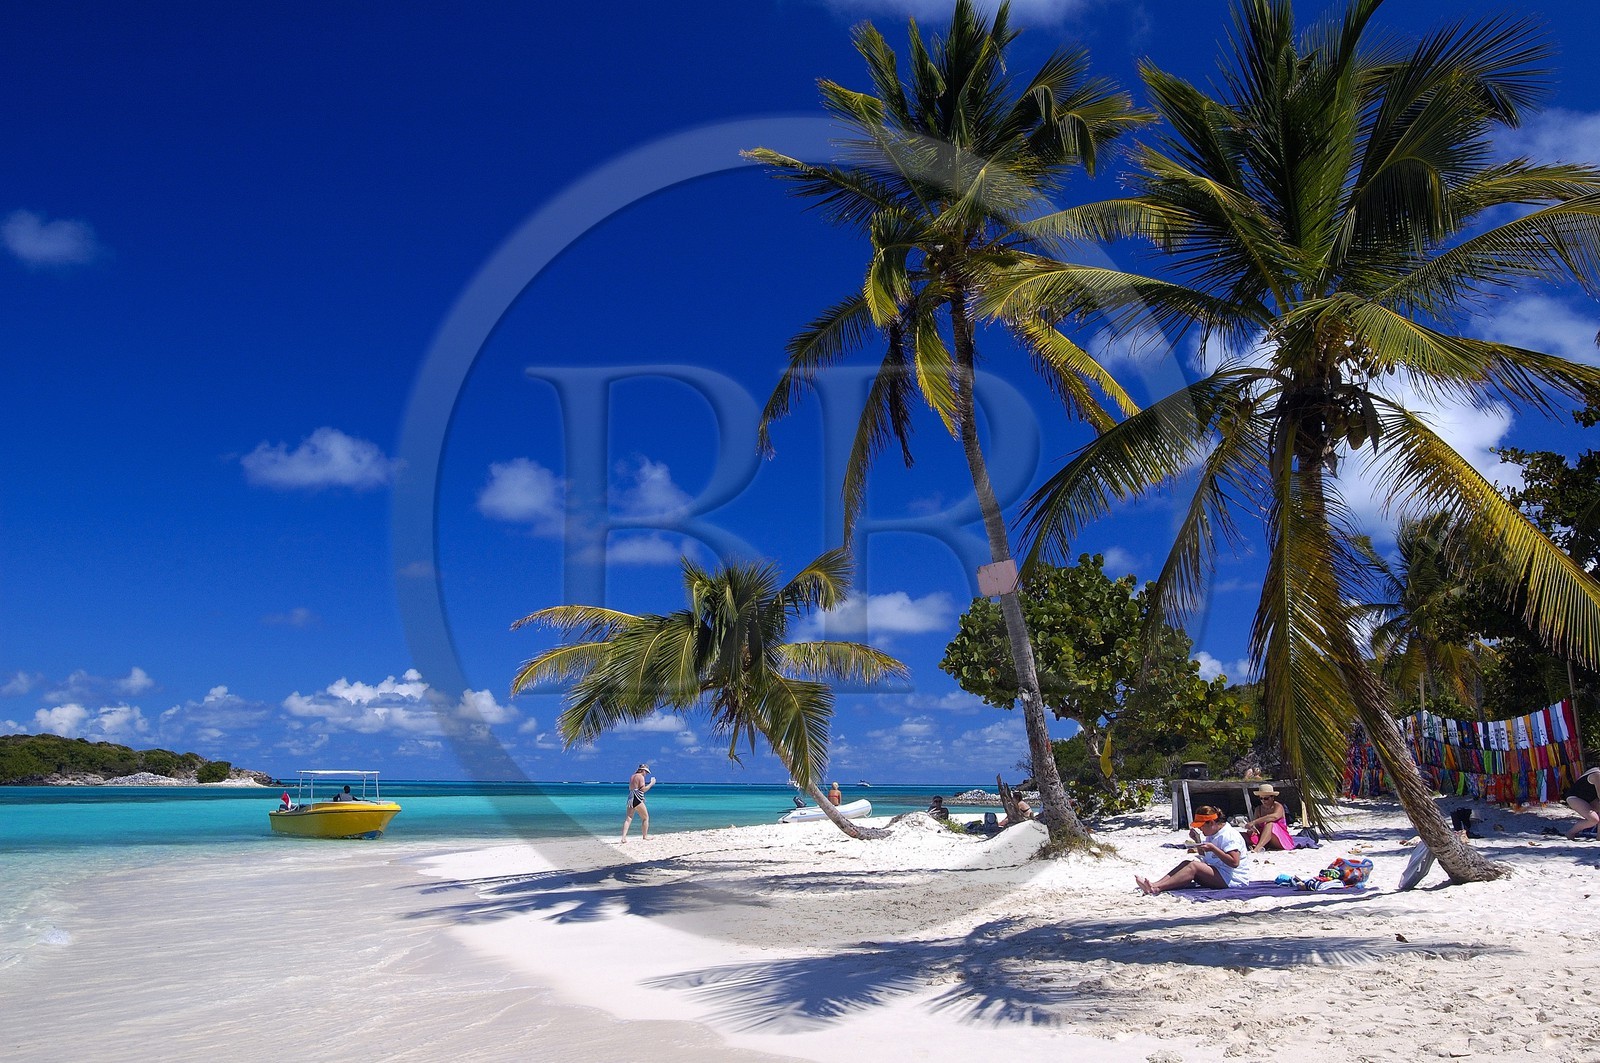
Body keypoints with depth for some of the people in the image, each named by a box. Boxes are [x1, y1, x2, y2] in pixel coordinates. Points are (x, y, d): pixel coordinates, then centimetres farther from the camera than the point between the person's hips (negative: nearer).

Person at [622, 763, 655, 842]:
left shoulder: (632, 776, 18)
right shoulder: (641, 777, -7)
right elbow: (643, 789, -15)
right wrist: (651, 784, -5)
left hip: (630, 799, 8)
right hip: (637, 800, -8)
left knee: (628, 819, 2)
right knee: (645, 818, 8)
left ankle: (623, 838, -9)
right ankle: (645, 836, 14)